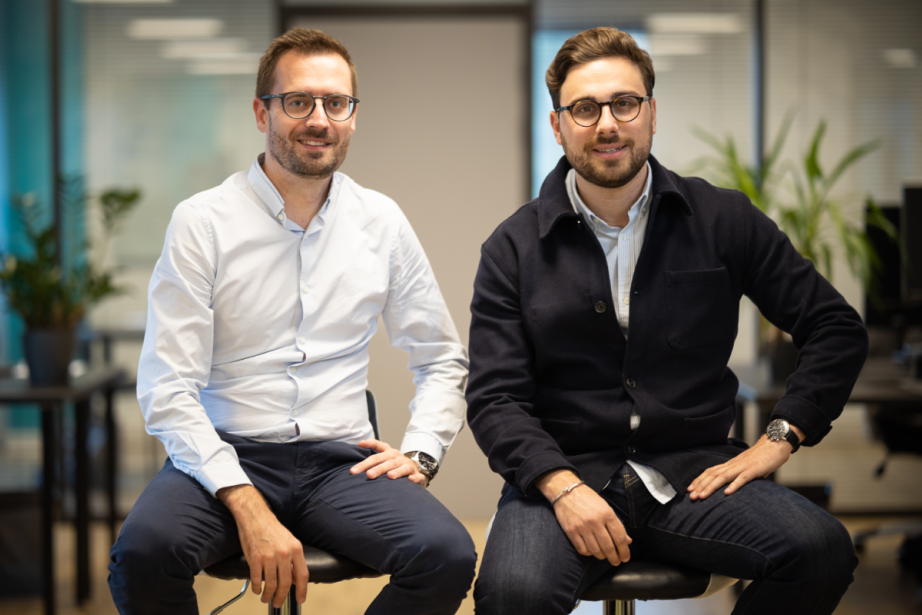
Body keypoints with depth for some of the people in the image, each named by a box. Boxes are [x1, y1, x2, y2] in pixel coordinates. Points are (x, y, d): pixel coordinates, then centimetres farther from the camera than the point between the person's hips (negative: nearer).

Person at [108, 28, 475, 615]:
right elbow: (167, 390, -8)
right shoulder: (202, 221, -2)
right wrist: (249, 508, -19)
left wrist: (420, 451, -1)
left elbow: (444, 362, 19)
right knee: (143, 550, -34)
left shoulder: (382, 222, 9)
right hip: (225, 457, -2)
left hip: (340, 460, 2)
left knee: (448, 555, -27)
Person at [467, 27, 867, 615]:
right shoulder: (515, 248, 6)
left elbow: (838, 329, 11)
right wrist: (562, 487, -16)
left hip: (693, 473, 2)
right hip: (564, 472, -1)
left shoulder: (723, 220, 7)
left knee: (822, 550, -27)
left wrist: (779, 438, 0)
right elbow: (495, 397, 0)